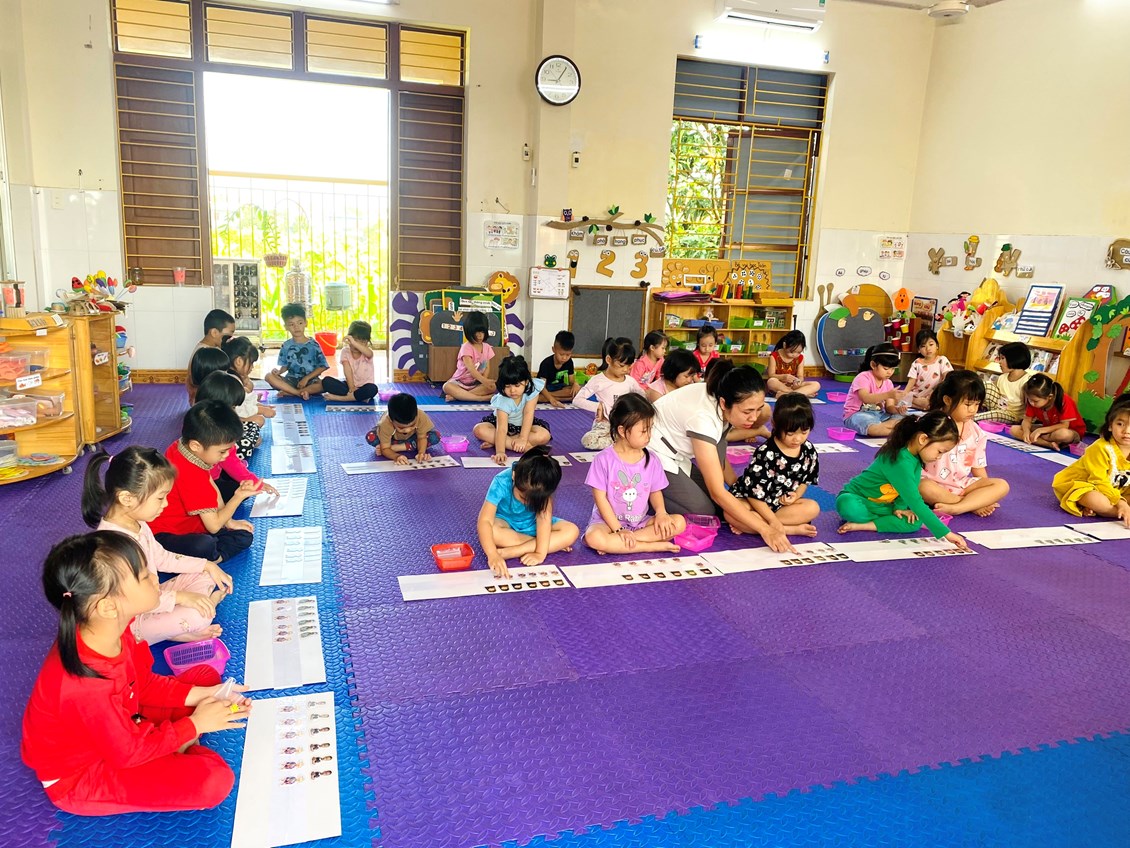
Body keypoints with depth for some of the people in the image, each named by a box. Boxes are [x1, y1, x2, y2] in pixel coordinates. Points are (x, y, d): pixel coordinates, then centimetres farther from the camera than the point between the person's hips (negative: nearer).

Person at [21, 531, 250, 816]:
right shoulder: (86, 688, -39)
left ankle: (172, 751, -1)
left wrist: (196, 696, -8)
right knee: (214, 780, -23)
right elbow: (129, 752, -23)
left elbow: (143, 683, 3)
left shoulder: (112, 629, -16)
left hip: (120, 729, 8)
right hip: (80, 774, -8)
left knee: (206, 675, 9)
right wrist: (194, 724, -13)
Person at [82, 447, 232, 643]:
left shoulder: (137, 523, -1)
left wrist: (207, 565, 6)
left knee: (204, 577, 9)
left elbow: (162, 558, 13)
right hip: (133, 622, -10)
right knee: (198, 616, -28)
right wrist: (178, 597, -28)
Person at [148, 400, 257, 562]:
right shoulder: (191, 477, -30)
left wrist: (228, 521, 10)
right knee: (205, 546, -41)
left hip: (191, 524, 10)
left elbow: (211, 487, 12)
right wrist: (239, 497, -17)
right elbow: (214, 526, -23)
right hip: (164, 535, -10)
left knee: (244, 537, 1)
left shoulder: (181, 447, -3)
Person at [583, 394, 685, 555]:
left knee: (679, 522, -17)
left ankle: (617, 544, -22)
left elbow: (655, 491, 8)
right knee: (594, 537, -36)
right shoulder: (604, 459, -12)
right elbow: (600, 498, -11)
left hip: (640, 522, 5)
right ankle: (656, 545, -27)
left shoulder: (651, 461, 0)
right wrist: (618, 529, -16)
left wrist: (661, 513, -13)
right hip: (608, 522, -4)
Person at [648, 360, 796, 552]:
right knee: (703, 511, -15)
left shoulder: (720, 396, -12)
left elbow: (717, 452, 6)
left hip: (675, 454, 8)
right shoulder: (703, 418, -35)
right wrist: (765, 530, -33)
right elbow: (718, 492, -31)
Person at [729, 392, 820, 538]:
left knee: (813, 508, -17)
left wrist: (797, 494, -12)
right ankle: (792, 529, -29)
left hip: (783, 502, 6)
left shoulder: (808, 451, -6)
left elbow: (806, 479, 10)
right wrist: (773, 520, -24)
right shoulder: (765, 453, -23)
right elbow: (754, 493, -21)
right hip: (751, 500, -6)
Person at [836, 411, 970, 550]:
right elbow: (915, 502, -38)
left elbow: (909, 492, 4)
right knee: (847, 505, -42)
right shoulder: (900, 461, -34)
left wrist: (900, 506, -14)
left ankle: (863, 525, -15)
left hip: (884, 505, 8)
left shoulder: (916, 455, -6)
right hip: (856, 498, -8)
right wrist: (945, 533, -37)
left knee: (916, 521, -15)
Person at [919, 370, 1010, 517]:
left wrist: (986, 493, -1)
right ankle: (975, 504, -20)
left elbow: (978, 467, 12)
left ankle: (955, 508, -29)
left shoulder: (975, 432, 7)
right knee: (923, 487, -38)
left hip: (962, 484, 5)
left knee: (1002, 485, -14)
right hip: (934, 483, -5)